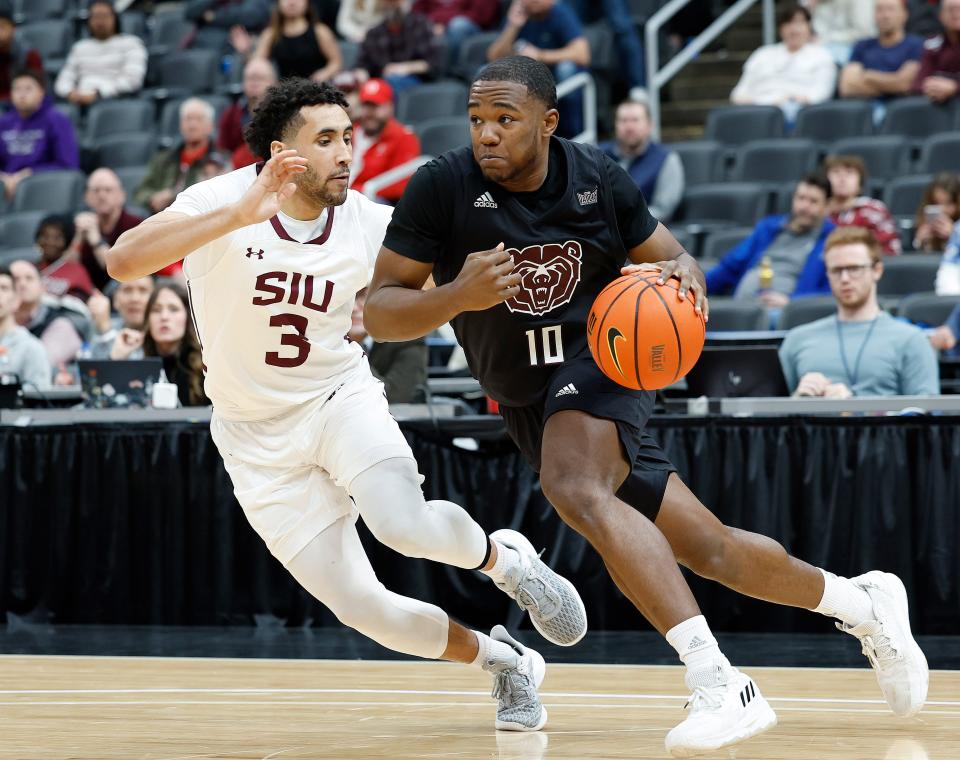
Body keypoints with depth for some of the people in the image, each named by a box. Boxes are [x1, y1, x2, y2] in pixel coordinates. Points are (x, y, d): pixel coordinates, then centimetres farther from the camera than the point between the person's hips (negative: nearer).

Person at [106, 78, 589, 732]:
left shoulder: (371, 225, -12)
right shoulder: (226, 200, -21)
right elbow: (123, 261, -37)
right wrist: (240, 215, -47)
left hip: (340, 398, 1)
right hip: (259, 437, -1)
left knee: (402, 522, -32)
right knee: (362, 608, -6)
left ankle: (506, 560, 2)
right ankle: (507, 663, 19)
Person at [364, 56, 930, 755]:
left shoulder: (598, 177, -6)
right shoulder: (441, 188, -9)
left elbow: (674, 261, 8)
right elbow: (380, 311, -10)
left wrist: (684, 278, -17)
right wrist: (458, 295, -29)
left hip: (603, 363, -3)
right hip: (531, 406, 3)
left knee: (574, 488, -36)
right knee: (710, 549, 8)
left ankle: (719, 684, -44)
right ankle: (864, 604, 33)